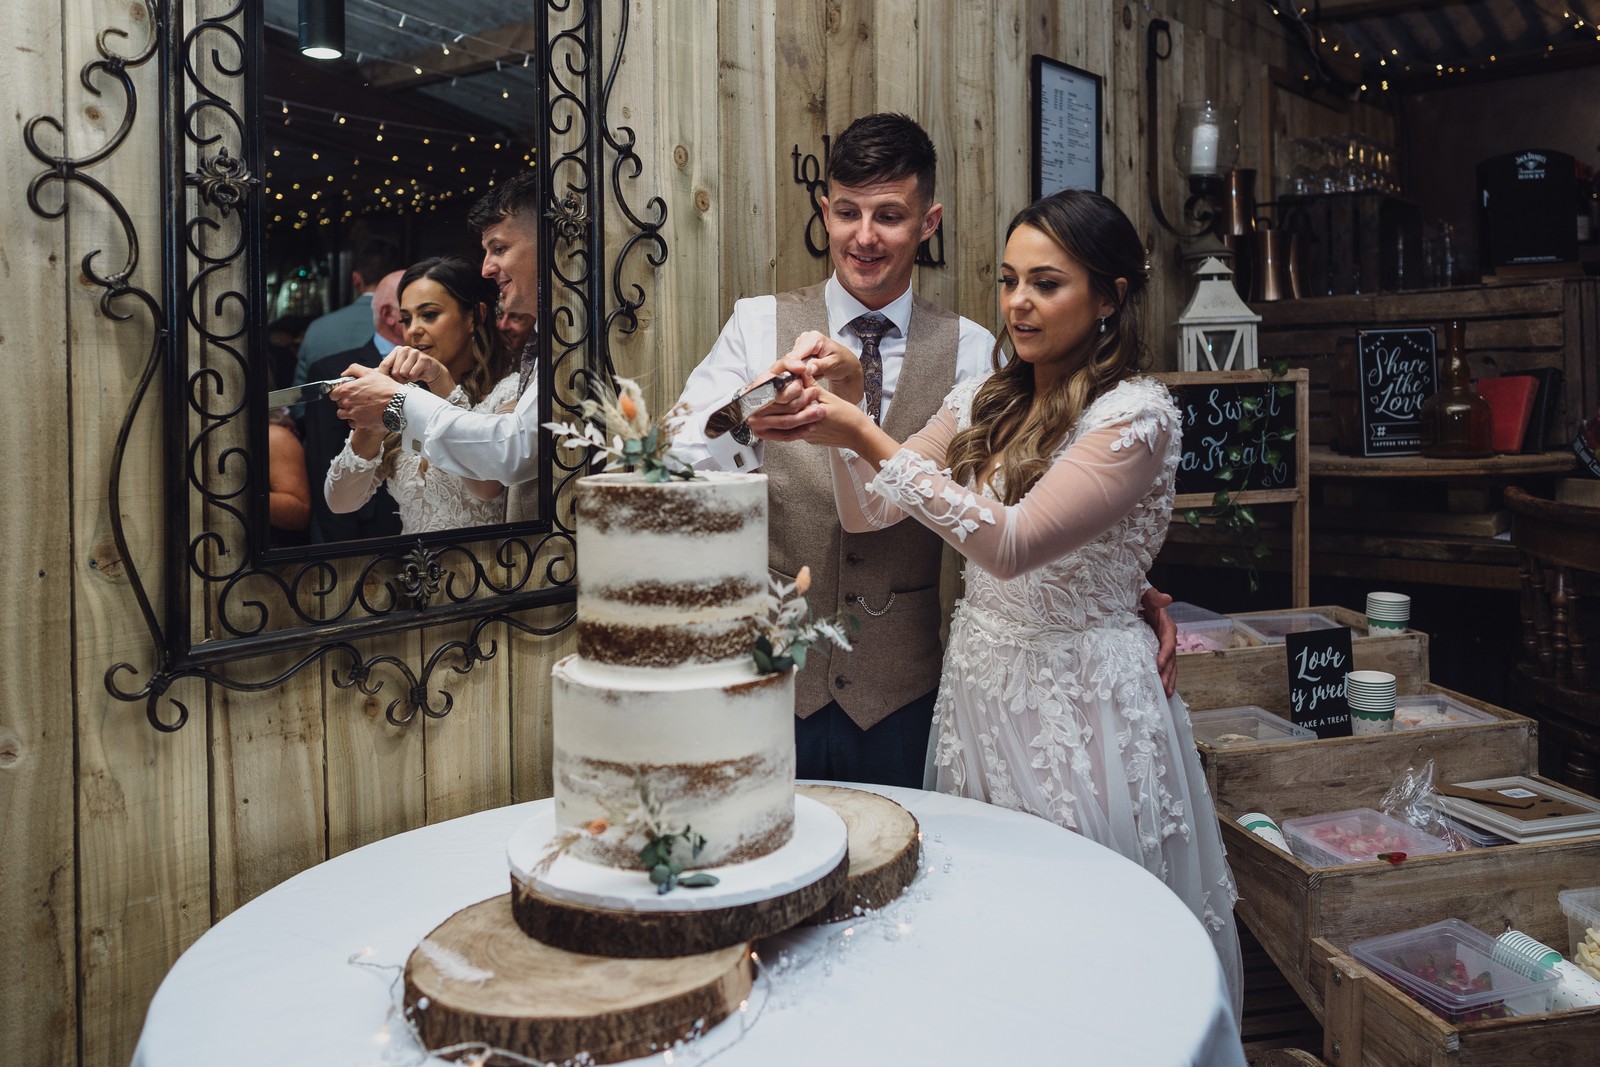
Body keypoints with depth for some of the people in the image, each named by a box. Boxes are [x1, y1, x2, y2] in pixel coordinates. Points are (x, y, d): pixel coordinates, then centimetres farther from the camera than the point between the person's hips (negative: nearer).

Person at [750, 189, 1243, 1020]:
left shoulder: (1138, 413, -14)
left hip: (1079, 697, -6)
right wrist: (845, 399, -11)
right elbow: (867, 512, 4)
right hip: (979, 681, 6)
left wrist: (866, 438, -28)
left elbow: (1011, 544, -26)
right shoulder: (984, 400, 6)